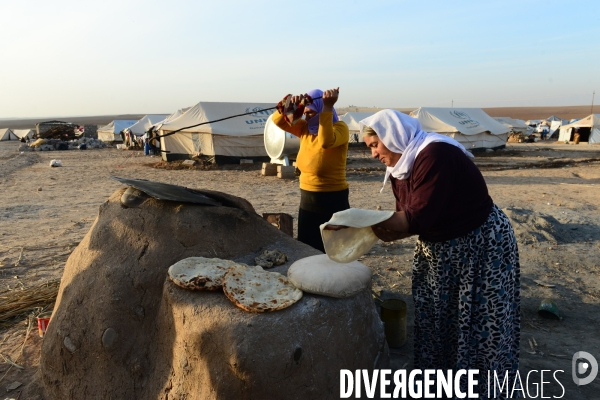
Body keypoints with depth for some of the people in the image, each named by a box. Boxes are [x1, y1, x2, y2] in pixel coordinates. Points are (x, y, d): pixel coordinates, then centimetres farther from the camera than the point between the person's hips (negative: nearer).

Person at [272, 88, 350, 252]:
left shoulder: (339, 127, -12)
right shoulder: (304, 128, 8)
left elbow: (326, 141, -32)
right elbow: (278, 121, 1)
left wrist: (328, 107, -31)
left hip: (333, 199, -7)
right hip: (307, 199, 7)